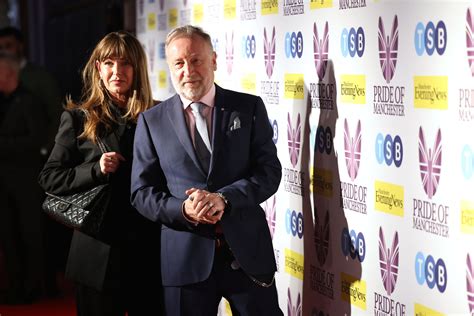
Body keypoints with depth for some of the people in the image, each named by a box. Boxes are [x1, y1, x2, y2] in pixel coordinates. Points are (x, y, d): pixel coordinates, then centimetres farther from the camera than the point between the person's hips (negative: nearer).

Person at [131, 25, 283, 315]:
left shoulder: (249, 108, 3)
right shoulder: (152, 121, 4)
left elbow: (270, 171, -3)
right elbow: (142, 192, 3)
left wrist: (224, 198, -19)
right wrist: (182, 210, -17)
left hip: (248, 250, 0)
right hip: (185, 256, 0)